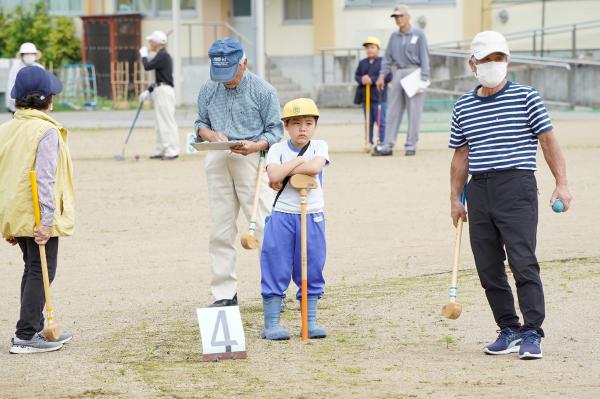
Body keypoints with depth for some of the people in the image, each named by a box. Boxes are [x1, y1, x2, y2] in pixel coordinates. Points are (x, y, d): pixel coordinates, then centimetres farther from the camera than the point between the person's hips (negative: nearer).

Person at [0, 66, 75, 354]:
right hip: (38, 217, -8)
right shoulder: (47, 131, -15)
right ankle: (25, 336, -5)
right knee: (41, 273, -2)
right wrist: (47, 220, -21)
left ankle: (36, 329, 26)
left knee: (33, 271, 19)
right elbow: (46, 179, -21)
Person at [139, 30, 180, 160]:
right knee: (161, 122, 12)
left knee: (167, 121, -9)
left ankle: (172, 151, -9)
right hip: (159, 91, 10)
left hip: (165, 91, -10)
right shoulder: (162, 56, 18)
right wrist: (148, 91, 20)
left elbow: (147, 66, -22)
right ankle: (161, 151, 17)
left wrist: (143, 55, -4)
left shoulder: (163, 56, -13)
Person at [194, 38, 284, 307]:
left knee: (263, 227, -8)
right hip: (217, 161, 4)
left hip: (251, 160, -4)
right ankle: (224, 293, 11)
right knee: (221, 230, 5)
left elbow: (275, 130, 0)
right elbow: (200, 123, 18)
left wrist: (256, 146, -19)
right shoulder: (208, 91, 10)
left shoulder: (263, 91, -2)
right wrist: (210, 134, -6)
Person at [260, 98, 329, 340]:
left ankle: (311, 322, 16)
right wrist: (299, 160, -14)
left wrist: (286, 172, -14)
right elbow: (274, 175, -17)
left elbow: (315, 167, -19)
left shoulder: (319, 147, 3)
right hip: (281, 216, -1)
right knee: (275, 270, -2)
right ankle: (271, 324, 3)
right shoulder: (277, 150, 1)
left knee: (312, 271, 7)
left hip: (312, 217, 1)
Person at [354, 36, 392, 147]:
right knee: (369, 122, 12)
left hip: (379, 97, -6)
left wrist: (373, 80, -19)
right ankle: (370, 142, 18)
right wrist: (362, 80, -13)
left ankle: (382, 143, -3)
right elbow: (356, 75, 10)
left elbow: (388, 76, -13)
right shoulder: (362, 63, 12)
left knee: (381, 121, -5)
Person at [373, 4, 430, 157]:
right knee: (393, 111, 3)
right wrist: (382, 75, 5)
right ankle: (388, 145, 4)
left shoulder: (418, 34, -2)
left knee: (414, 111, -4)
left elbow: (424, 57, -5)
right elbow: (388, 57, 16)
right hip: (399, 74, 5)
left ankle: (411, 145, 1)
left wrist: (423, 78, -12)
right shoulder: (394, 36, 13)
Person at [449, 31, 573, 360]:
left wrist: (561, 183, -6)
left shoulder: (525, 96, 3)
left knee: (523, 262, -12)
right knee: (488, 268, 4)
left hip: (517, 187, -4)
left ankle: (532, 334, -11)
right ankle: (509, 330, 14)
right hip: (478, 191, 5)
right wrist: (455, 198, 15)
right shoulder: (463, 106, 14)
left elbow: (548, 140, 2)